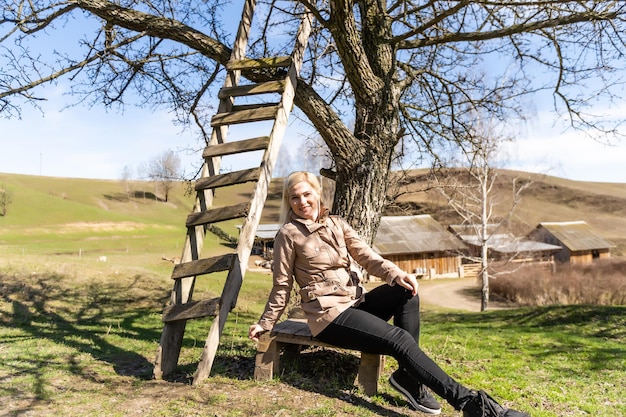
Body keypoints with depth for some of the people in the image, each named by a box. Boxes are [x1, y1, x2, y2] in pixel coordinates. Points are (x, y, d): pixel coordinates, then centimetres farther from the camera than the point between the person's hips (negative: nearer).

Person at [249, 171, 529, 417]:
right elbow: (282, 286, 1)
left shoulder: (336, 224, 10)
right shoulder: (289, 234, -5)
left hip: (355, 303, 6)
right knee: (401, 339, -21)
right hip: (328, 315, -6)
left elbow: (365, 255, 0)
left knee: (406, 290, -18)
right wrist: (265, 324, 2)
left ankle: (408, 375, -11)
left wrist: (395, 274, -17)